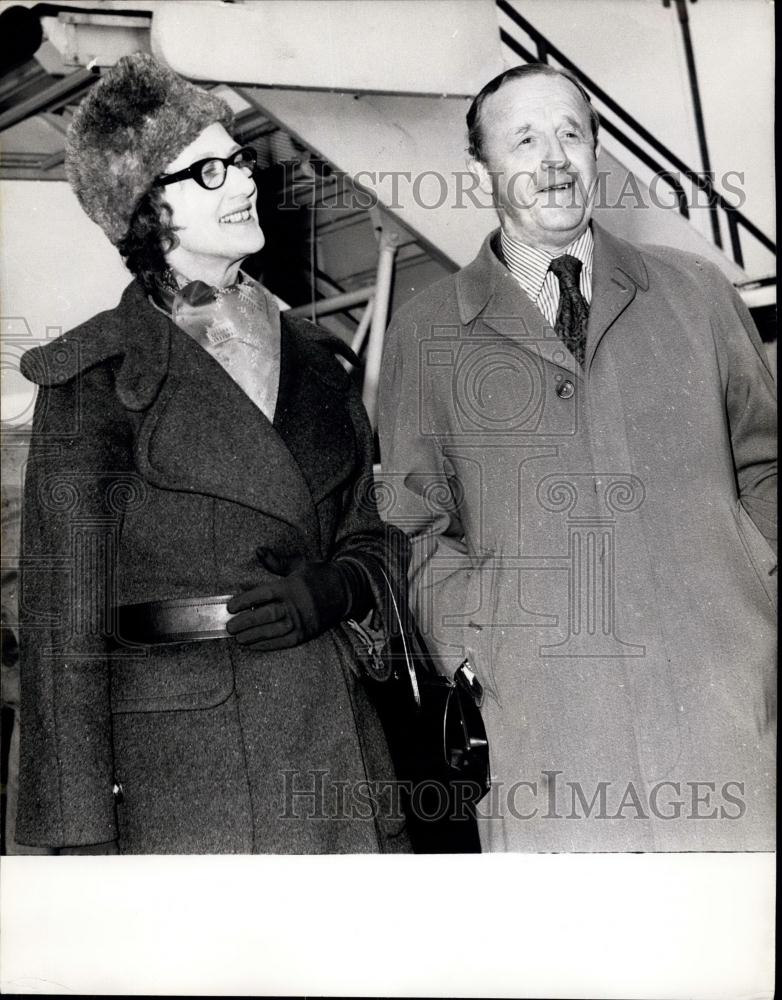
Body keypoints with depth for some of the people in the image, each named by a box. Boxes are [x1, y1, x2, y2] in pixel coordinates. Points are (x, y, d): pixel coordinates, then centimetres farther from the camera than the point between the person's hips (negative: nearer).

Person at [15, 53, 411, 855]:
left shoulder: (313, 356, 12)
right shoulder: (97, 375, -3)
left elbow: (376, 539, 16)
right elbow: (62, 619, -6)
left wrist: (331, 590, -8)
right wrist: (80, 830, -10)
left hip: (337, 738, 5)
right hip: (179, 762, -4)